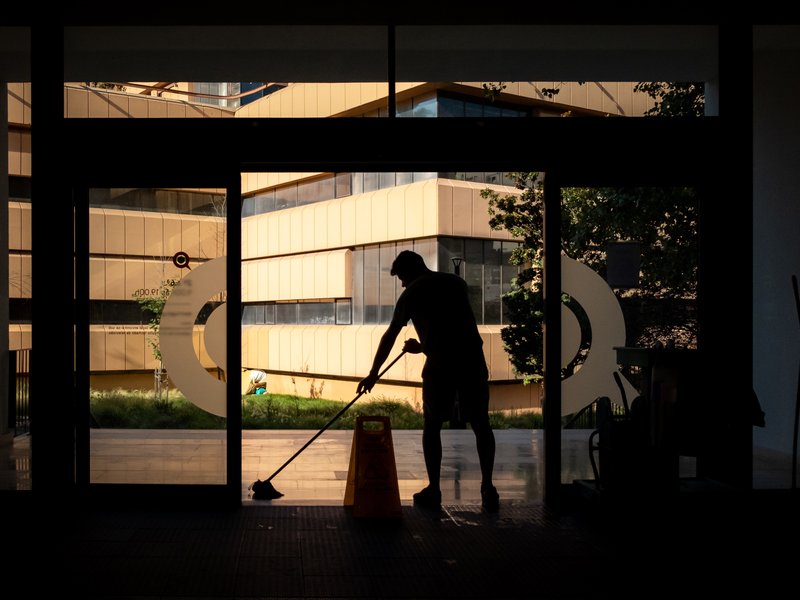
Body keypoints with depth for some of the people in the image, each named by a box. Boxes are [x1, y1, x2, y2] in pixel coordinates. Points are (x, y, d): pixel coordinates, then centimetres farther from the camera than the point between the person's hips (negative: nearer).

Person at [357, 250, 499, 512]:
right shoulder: (457, 283, 18)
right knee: (481, 424, 9)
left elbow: (389, 337, 11)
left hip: (440, 365, -3)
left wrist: (373, 374, 19)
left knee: (432, 426, 10)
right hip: (472, 361, 3)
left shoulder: (411, 294, 7)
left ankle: (433, 490, 11)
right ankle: (488, 489, 6)